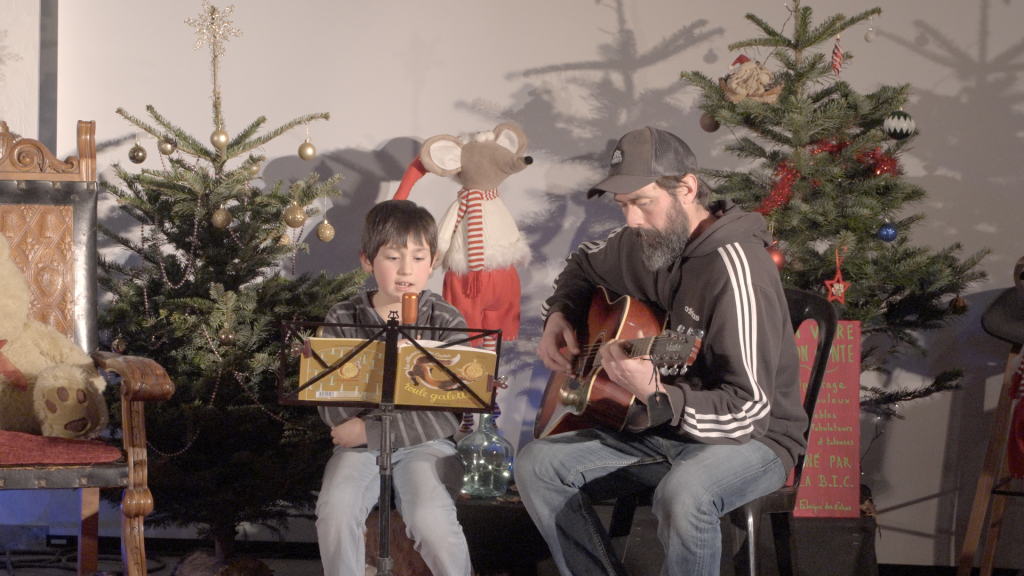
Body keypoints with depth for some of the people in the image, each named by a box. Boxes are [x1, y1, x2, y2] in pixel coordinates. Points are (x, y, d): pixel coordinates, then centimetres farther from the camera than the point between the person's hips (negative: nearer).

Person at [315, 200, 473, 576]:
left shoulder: (446, 322, -3)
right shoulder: (343, 320, 0)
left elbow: (448, 416, -11)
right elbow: (332, 410, -8)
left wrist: (368, 431, -15)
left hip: (425, 444, -1)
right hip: (359, 445, 1)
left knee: (431, 522, -27)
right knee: (335, 511, -26)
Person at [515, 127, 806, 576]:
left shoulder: (734, 267, -24)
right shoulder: (645, 241, 2)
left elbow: (748, 412, -28)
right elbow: (584, 265, 28)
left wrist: (657, 396, -43)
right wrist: (559, 315, 7)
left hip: (753, 438, -8)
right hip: (662, 428, 8)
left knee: (682, 493, -40)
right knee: (536, 466, -8)